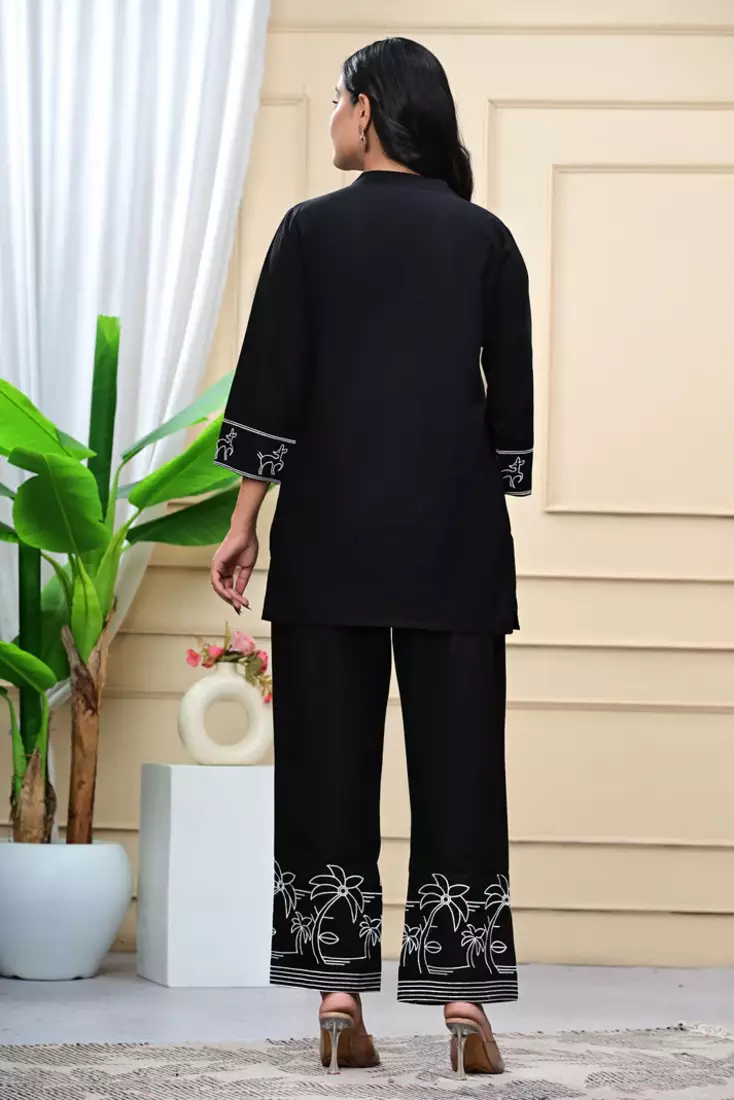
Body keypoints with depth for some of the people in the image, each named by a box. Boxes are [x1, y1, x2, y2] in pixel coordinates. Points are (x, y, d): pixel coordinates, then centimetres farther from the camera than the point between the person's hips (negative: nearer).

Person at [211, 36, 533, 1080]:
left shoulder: (311, 229, -1)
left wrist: (245, 522, 2)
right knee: (458, 759, 3)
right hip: (457, 535, 1)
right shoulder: (487, 238, 5)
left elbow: (271, 386, -3)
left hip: (333, 526, -1)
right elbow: (512, 401, 5)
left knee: (330, 758, 4)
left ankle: (339, 1002, 3)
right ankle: (464, 1002, 0)